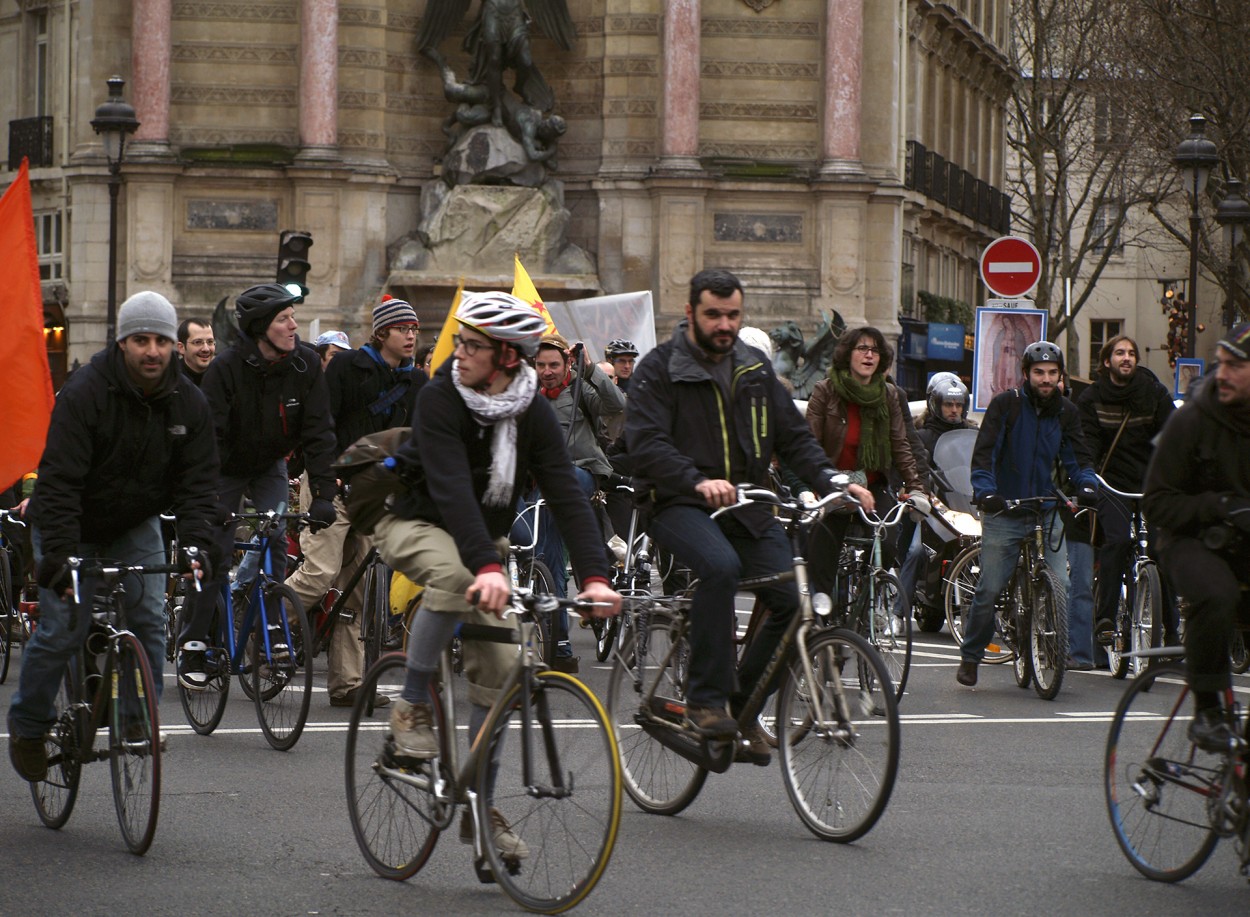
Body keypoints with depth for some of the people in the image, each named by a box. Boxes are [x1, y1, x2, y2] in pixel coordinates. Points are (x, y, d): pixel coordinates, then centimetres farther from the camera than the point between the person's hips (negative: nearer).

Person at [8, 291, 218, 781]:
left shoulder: (188, 403, -9)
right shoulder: (84, 393, -24)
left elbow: (196, 482, -9)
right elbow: (59, 480, -28)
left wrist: (195, 544, -25)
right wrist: (58, 555, -38)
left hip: (136, 525, 4)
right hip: (73, 526, -4)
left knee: (149, 620, -9)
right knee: (63, 627, -9)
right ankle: (27, 727, 11)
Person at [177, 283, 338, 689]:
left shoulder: (306, 364, -17)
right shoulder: (226, 368, -26)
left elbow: (319, 432, -16)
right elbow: (210, 436, -28)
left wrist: (324, 495, -23)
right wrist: (210, 498, -38)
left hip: (270, 467, 3)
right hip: (227, 469, -3)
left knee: (274, 545, -12)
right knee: (215, 553, -7)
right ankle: (192, 645, 3)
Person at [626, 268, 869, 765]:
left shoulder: (756, 369, 14)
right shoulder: (660, 368, -3)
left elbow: (793, 435, 13)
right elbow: (646, 445, -15)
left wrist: (833, 481, -6)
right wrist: (698, 482, -32)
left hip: (748, 505, 5)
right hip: (679, 505, -5)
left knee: (793, 598, -14)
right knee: (721, 566, -36)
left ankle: (743, 705, 5)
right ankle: (705, 700, -28)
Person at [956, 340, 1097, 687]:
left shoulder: (1066, 412, 7)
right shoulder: (1005, 404, -5)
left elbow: (1076, 457, 5)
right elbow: (983, 453, -11)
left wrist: (1086, 485, -17)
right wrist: (986, 491, -28)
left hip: (1046, 511, 3)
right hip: (1003, 512, -3)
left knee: (1060, 586, -10)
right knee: (989, 589, -4)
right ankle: (970, 656, 13)